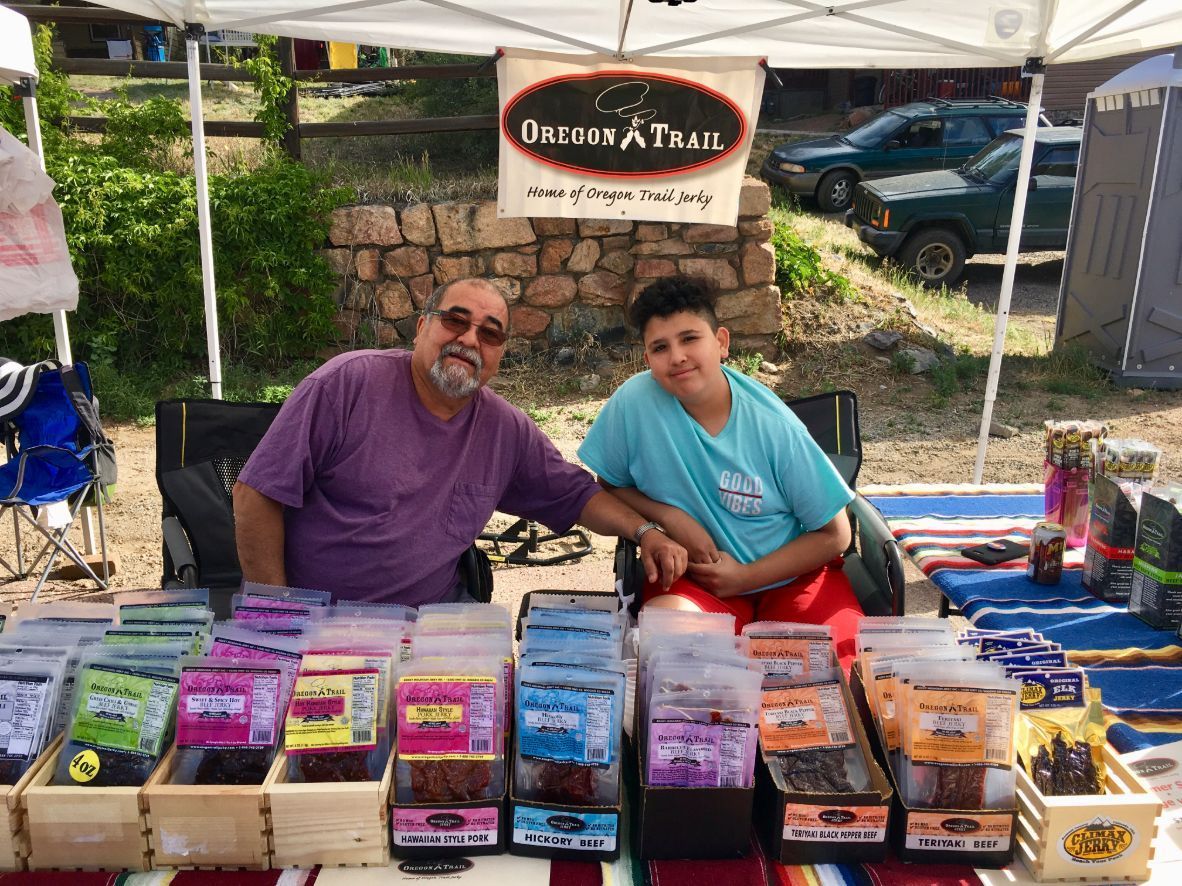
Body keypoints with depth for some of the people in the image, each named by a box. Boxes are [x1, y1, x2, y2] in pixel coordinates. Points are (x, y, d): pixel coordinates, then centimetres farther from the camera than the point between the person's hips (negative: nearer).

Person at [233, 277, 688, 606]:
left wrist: (644, 532, -4)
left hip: (433, 618, 5)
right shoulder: (350, 383, -11)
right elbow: (258, 494, -10)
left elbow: (577, 495, 15)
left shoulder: (508, 431, 4)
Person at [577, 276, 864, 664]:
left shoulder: (773, 424, -13)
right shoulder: (633, 402, -14)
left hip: (791, 574, 1)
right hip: (692, 577, 0)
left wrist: (745, 577, -12)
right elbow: (609, 487, 4)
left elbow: (834, 535, -4)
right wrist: (669, 516, -14)